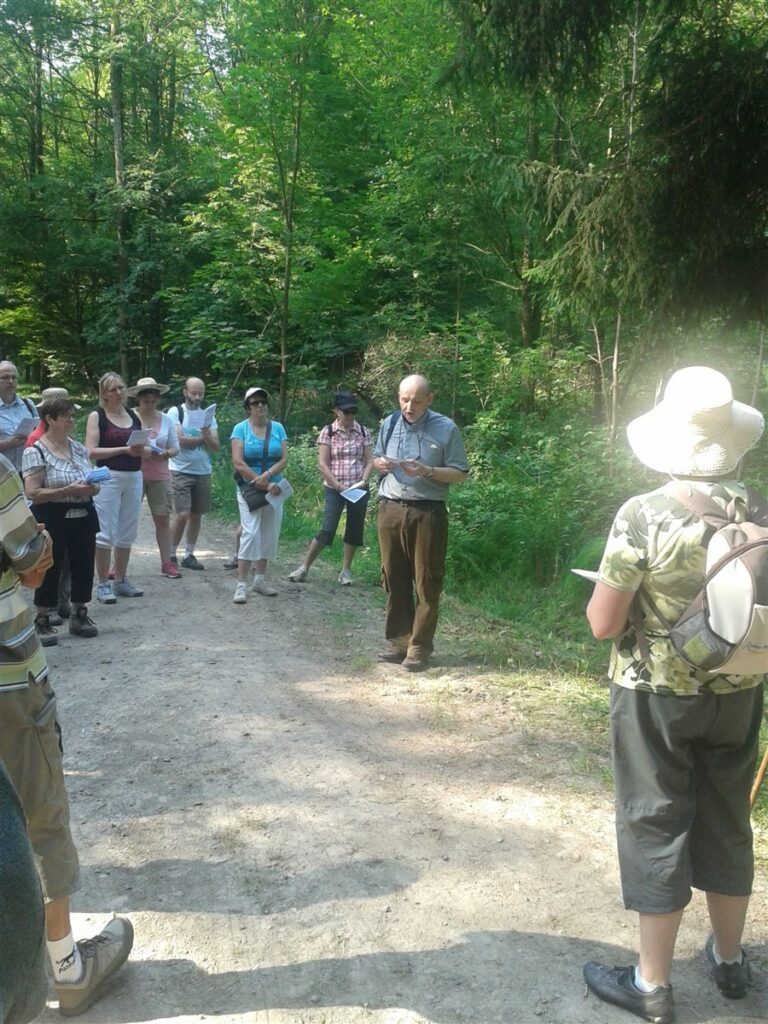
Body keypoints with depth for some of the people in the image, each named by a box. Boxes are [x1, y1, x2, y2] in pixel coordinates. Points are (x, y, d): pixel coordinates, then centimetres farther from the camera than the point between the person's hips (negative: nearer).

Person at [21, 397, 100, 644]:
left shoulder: (78, 448, 9)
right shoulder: (35, 451, -11)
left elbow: (92, 482, 15)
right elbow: (32, 493, -18)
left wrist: (92, 487, -9)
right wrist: (69, 491, -25)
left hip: (83, 517, 6)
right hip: (53, 520, -6)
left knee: (83, 567, 11)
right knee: (50, 570, 2)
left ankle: (79, 615, 26)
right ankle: (42, 621, 15)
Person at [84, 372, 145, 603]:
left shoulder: (133, 415, 12)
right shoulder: (96, 416, -2)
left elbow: (142, 444, 20)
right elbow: (91, 451, -12)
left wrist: (142, 448, -4)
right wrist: (124, 449, -18)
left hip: (134, 477, 5)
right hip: (109, 478, -5)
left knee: (127, 533, 11)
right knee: (106, 533, -4)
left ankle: (121, 581, 21)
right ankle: (103, 584, 5)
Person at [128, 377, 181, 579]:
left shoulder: (166, 419, 8)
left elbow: (175, 448, 11)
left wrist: (165, 453, -10)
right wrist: (139, 450, -22)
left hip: (160, 477, 3)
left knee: (163, 519, 4)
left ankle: (166, 562, 11)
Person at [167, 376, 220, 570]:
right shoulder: (175, 412, -2)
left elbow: (216, 447, 3)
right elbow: (179, 440, -14)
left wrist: (207, 436, -17)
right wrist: (203, 438, -3)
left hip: (203, 472, 5)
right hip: (181, 471, -4)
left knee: (196, 515, 7)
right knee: (183, 514, -11)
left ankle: (189, 555, 18)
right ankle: (171, 555, 3)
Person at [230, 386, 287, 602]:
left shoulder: (277, 428, 6)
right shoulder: (241, 428, -4)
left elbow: (284, 459, 0)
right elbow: (238, 463, -11)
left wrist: (267, 475, -18)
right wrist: (263, 485, -14)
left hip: (274, 489, 4)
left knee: (269, 534, 7)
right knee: (251, 533, -12)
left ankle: (260, 579, 19)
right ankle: (241, 585, -9)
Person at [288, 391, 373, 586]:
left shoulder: (364, 432, 4)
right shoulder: (327, 432, -3)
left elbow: (369, 461, 4)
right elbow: (323, 464, -7)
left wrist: (363, 481, -13)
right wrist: (339, 486, -14)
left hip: (359, 489, 3)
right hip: (333, 489, -3)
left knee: (355, 529, 7)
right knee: (327, 529, -8)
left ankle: (346, 570, 20)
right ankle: (304, 567, 2)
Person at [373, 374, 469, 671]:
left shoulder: (446, 429, -6)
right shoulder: (389, 423, 8)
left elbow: (460, 473, -5)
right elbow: (377, 458, 20)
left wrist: (426, 471, -20)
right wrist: (380, 463, -4)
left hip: (427, 513, -4)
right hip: (391, 510, 5)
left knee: (426, 582, 0)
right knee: (394, 579, 10)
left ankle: (419, 647, 8)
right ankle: (398, 641, 21)